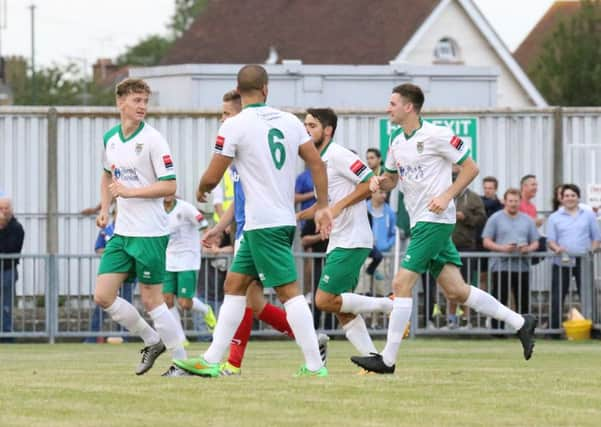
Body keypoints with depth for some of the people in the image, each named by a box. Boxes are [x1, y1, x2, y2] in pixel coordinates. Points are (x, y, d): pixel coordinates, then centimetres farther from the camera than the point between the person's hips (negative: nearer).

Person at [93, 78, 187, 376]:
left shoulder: (152, 140, -12)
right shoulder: (110, 138, 9)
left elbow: (169, 186, -16)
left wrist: (129, 192, -19)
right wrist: (104, 209, 15)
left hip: (150, 233, -7)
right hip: (122, 232, 7)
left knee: (151, 300, -6)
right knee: (102, 296, 2)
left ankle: (182, 362, 5)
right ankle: (152, 341, 19)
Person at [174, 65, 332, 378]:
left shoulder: (235, 126, -10)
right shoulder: (289, 121, 8)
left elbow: (212, 177, -6)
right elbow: (317, 163, 7)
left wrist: (201, 190, 16)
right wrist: (322, 207, 12)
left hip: (263, 225, -7)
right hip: (284, 220, 7)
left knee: (288, 290, -8)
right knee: (234, 284, 12)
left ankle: (315, 365, -11)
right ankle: (211, 361, 13)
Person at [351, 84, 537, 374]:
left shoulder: (436, 135, -11)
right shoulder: (397, 142, 13)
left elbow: (471, 168, -6)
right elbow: (392, 179, 26)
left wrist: (446, 196, -17)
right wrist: (379, 181, 2)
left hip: (435, 220, -9)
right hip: (419, 222, 9)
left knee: (402, 283, -12)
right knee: (456, 291, 7)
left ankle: (388, 359, -10)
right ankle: (520, 322, 16)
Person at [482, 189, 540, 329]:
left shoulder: (527, 220, 15)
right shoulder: (495, 219, 4)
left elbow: (535, 243, 15)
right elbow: (486, 242, -1)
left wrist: (528, 248, -9)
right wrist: (502, 248, -17)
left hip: (522, 266, 3)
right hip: (501, 266, -3)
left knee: (523, 302, 3)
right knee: (500, 300, -5)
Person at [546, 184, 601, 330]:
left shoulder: (588, 215, 10)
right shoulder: (554, 217, 9)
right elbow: (550, 240, 3)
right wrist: (556, 248, -18)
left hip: (584, 262, 0)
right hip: (562, 262, 0)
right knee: (557, 297, -1)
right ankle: (554, 328, 4)